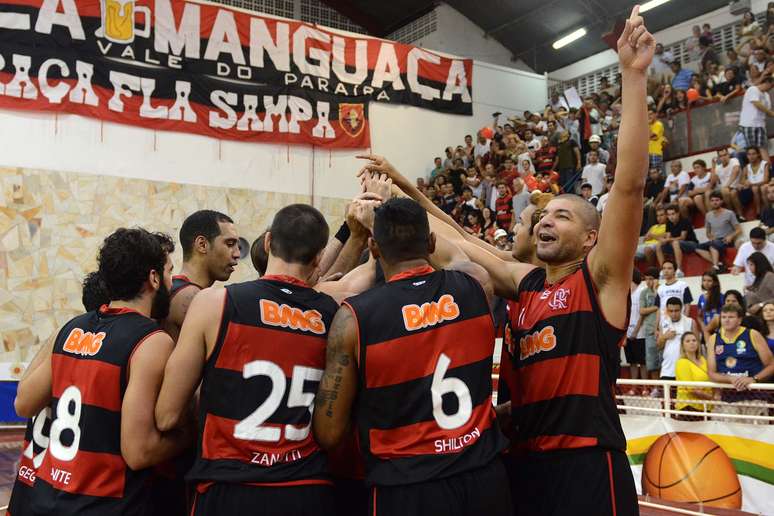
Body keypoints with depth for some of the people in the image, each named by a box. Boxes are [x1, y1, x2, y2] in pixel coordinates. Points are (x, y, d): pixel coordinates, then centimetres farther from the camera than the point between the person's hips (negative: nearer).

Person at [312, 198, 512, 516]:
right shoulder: (475, 283, -5)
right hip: (485, 478, 4)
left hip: (408, 490, -4)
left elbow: (328, 434, -10)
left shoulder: (354, 318, -15)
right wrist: (407, 193, 32)